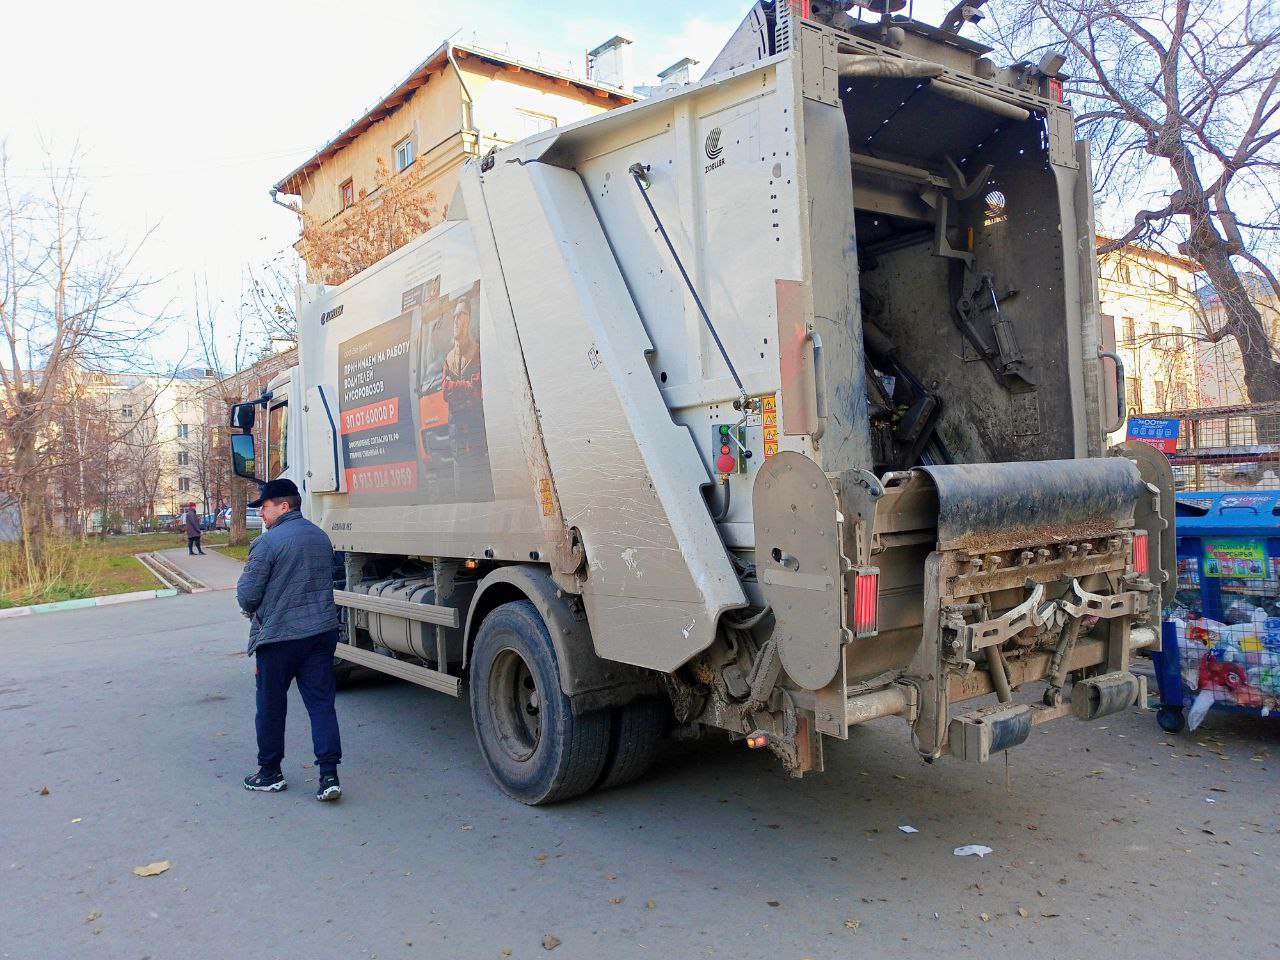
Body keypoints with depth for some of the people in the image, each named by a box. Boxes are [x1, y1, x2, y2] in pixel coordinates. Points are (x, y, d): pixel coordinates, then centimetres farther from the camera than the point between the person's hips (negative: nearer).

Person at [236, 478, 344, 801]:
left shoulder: (268, 542, -14)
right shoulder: (321, 537, 9)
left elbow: (247, 594, -11)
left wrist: (252, 611, 9)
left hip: (278, 637, -6)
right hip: (322, 632, 6)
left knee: (271, 707, 11)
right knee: (322, 704, 5)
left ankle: (270, 773, 24)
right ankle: (329, 775, 0)